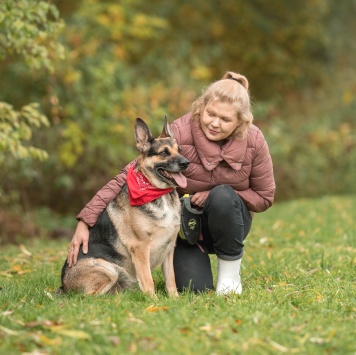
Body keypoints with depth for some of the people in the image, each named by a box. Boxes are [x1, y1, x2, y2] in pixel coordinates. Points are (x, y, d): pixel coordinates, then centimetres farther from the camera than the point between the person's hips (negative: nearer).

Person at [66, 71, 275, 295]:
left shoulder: (254, 141, -17)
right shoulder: (179, 134, -25)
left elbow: (265, 196, -6)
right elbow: (129, 177, -27)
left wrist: (218, 197, -23)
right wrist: (86, 221, -35)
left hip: (229, 220, 1)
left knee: (222, 195, -33)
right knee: (194, 288, -22)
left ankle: (230, 269, -9)